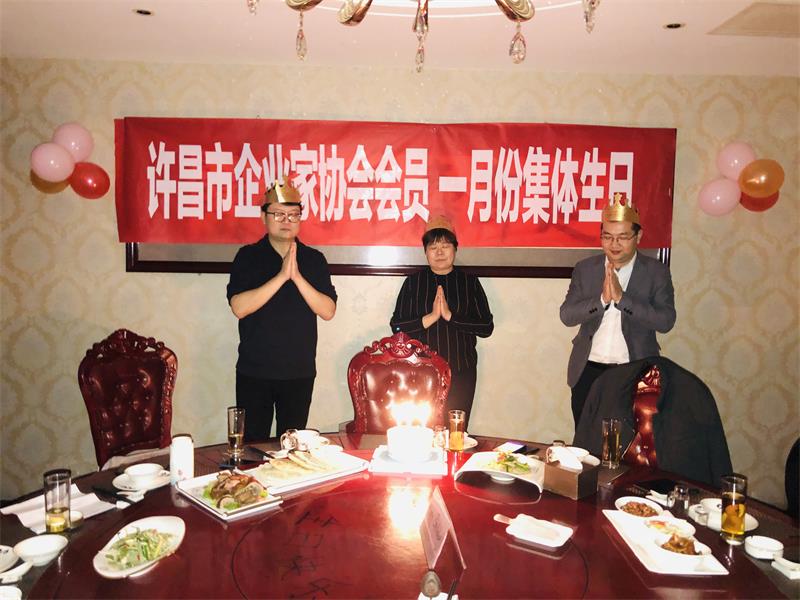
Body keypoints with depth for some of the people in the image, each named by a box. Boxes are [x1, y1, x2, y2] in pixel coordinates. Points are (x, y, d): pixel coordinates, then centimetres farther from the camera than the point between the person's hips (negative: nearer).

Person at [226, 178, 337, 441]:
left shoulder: (314, 259, 3)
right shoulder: (247, 256, -1)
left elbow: (328, 311, -6)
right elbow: (239, 307, -14)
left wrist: (297, 277, -17)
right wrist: (281, 276, -20)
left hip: (300, 372, 2)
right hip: (254, 371, -1)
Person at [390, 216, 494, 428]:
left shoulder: (470, 281, 4)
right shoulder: (413, 281, 3)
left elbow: (487, 327, -3)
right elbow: (397, 326, -3)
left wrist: (450, 316, -14)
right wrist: (431, 317, -15)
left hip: (461, 373, 1)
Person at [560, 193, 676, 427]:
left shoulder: (656, 272, -1)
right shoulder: (585, 268, 3)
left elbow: (666, 321, -12)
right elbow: (567, 315, -4)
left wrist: (621, 298, -22)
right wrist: (602, 298, -19)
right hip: (588, 372, 2)